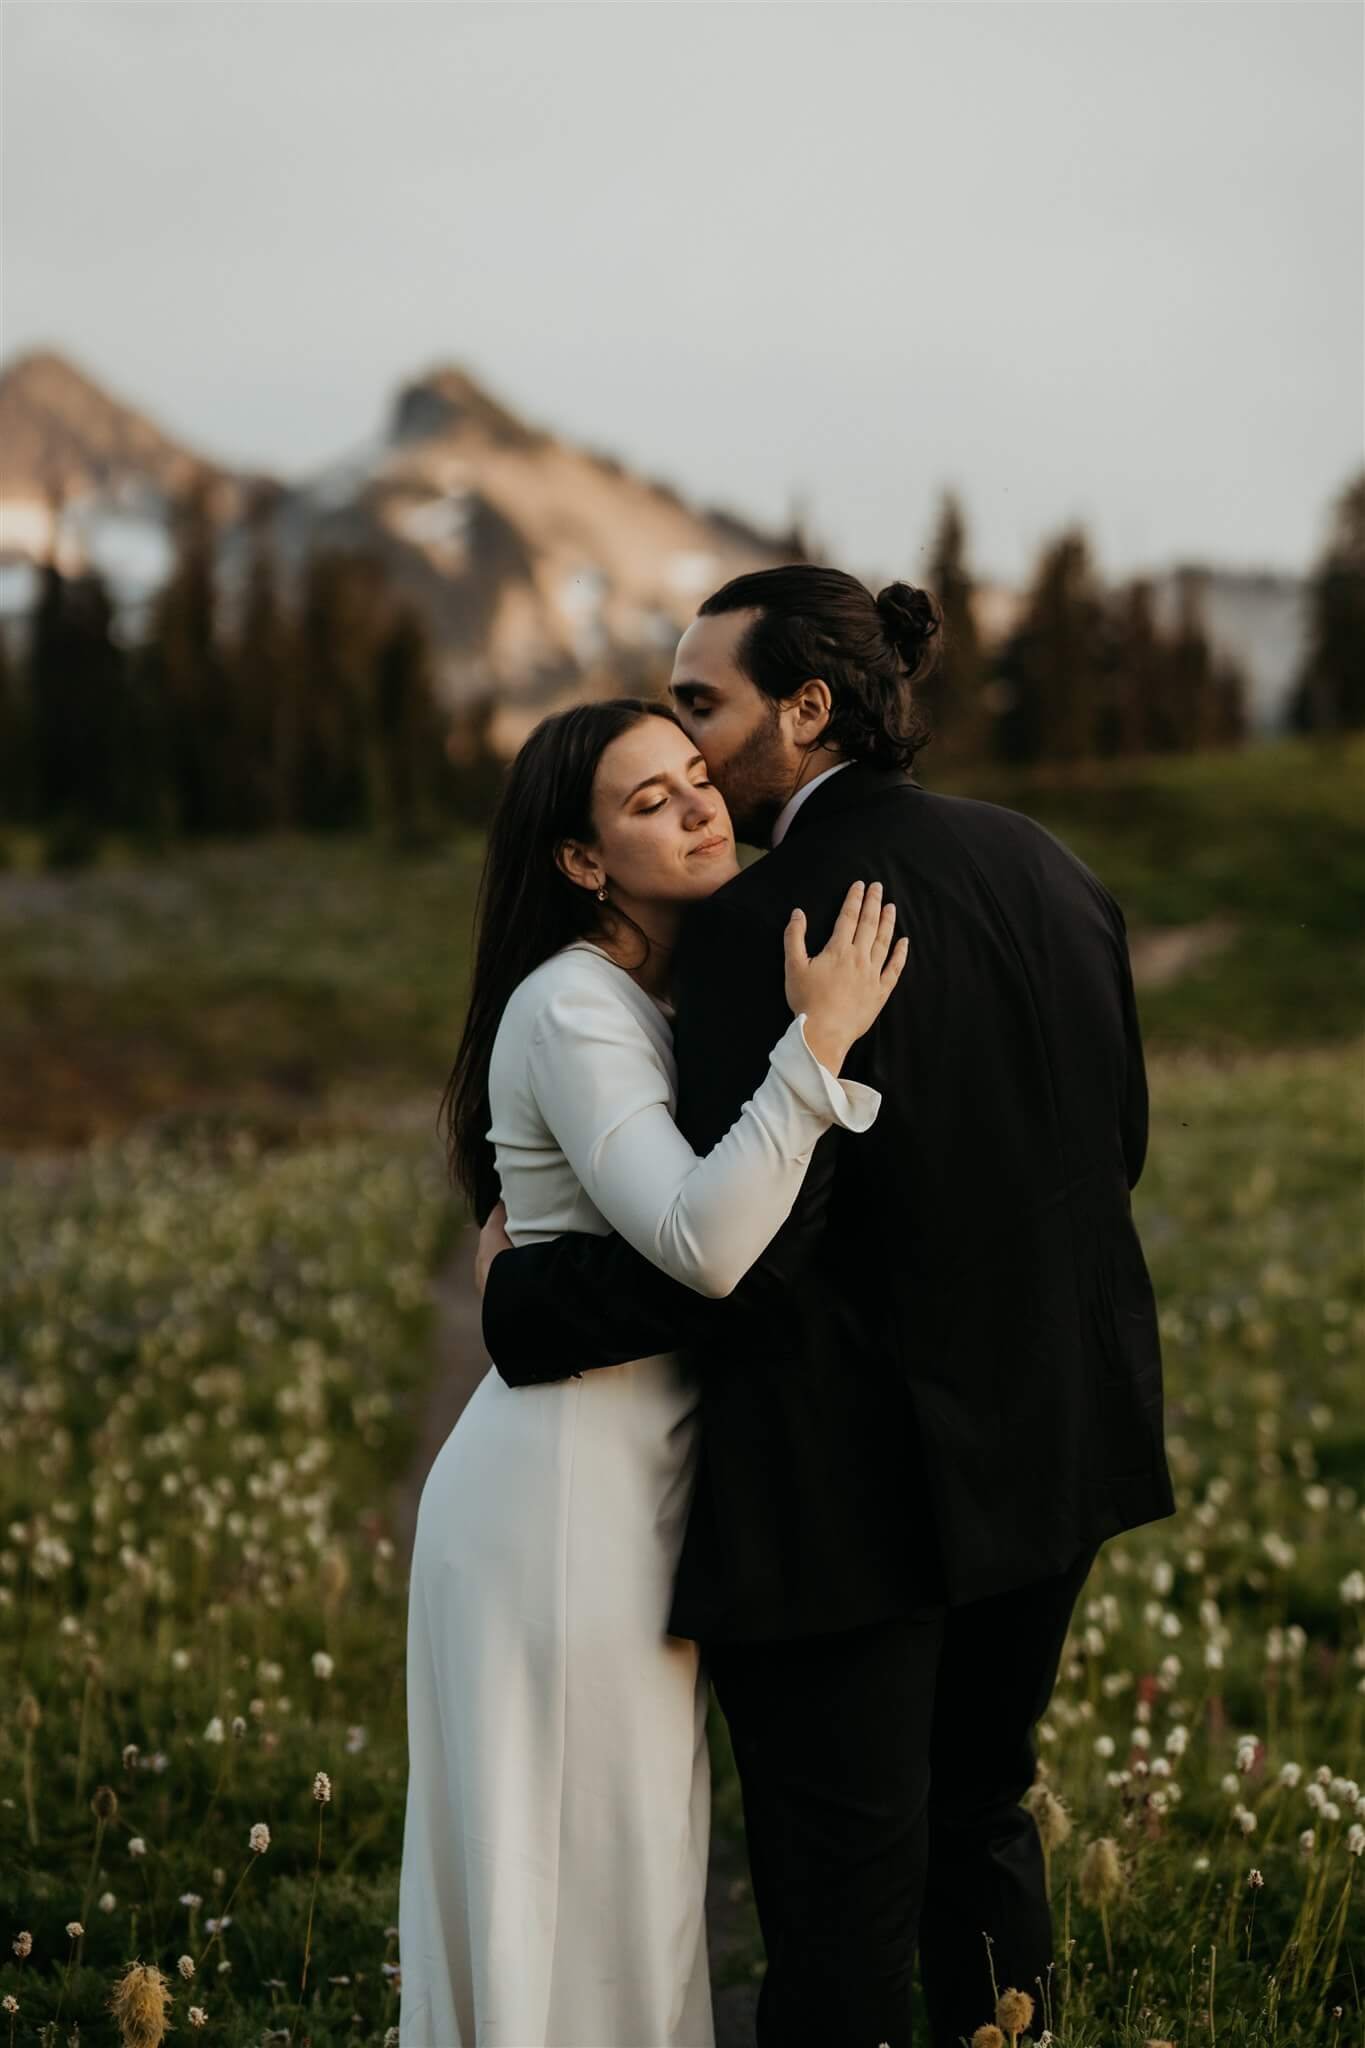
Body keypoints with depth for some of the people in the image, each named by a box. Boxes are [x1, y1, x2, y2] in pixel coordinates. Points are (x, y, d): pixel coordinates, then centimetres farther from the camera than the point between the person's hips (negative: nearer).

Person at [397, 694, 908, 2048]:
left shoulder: (681, 997, 13)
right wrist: (818, 1042, -30)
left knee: (629, 1872, 18)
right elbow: (705, 1247, -30)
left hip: (626, 1489, 9)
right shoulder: (570, 1011, -18)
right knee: (579, 1882, 0)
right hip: (565, 1493, -9)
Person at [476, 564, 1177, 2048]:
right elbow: (1113, 1147, 11)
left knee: (839, 1886, 5)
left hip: (853, 1487, -8)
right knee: (976, 1818, 23)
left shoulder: (772, 923, -19)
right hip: (1047, 1451, 8)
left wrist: (521, 1297, -10)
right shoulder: (1044, 868, 4)